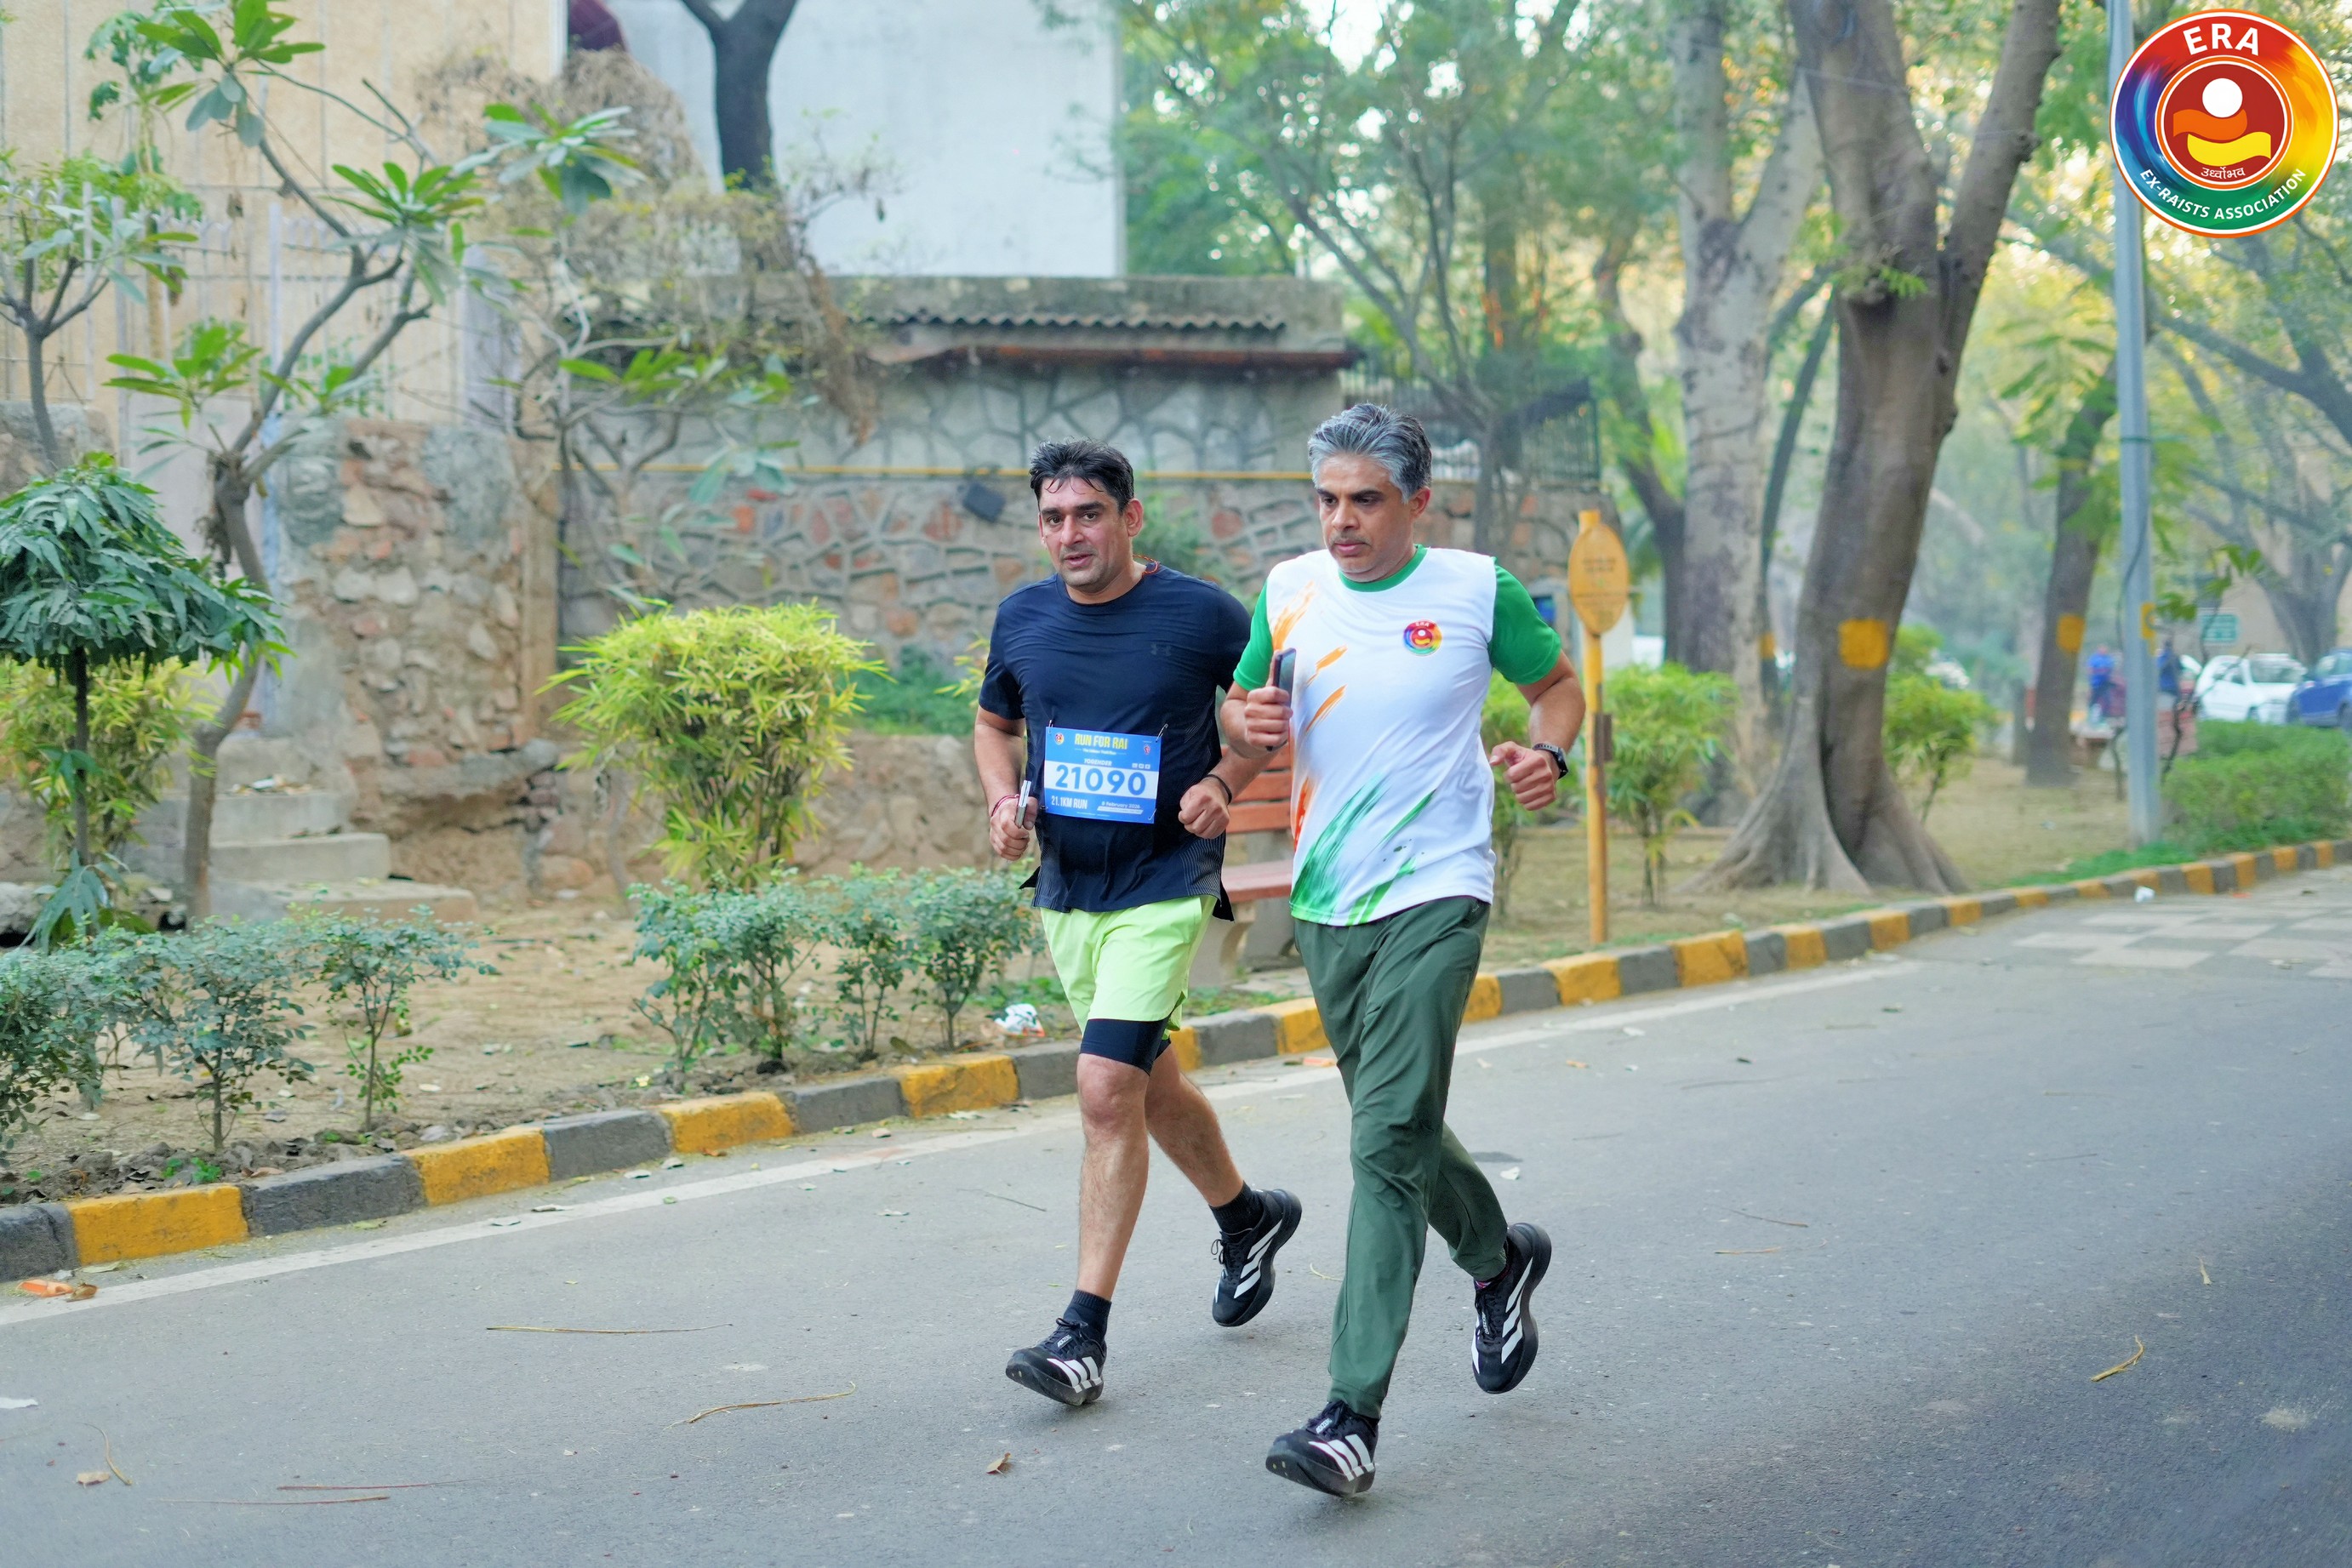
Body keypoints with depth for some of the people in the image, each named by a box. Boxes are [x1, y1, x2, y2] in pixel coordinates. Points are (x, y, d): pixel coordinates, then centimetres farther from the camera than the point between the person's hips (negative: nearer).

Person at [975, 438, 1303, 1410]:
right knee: (1147, 1081, 18)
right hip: (1064, 885, 6)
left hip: (1164, 884, -6)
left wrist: (1224, 782, -12)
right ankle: (1246, 1216, 45)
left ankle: (1085, 1329, -12)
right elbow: (995, 723, 19)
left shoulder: (1202, 615, -10)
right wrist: (1005, 799, 0)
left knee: (1107, 1088, -16)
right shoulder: (1023, 618, 3)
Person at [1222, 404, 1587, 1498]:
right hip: (1325, 904, 5)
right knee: (1391, 1126, 17)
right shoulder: (1289, 593, 6)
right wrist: (1249, 725, -10)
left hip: (1434, 896, -5)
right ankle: (1499, 1258, 47)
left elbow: (1556, 685, 11)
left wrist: (1549, 754, -10)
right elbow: (1238, 725, 14)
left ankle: (1353, 1415, -18)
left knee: (1389, 1137, -15)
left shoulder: (1477, 588, -2)